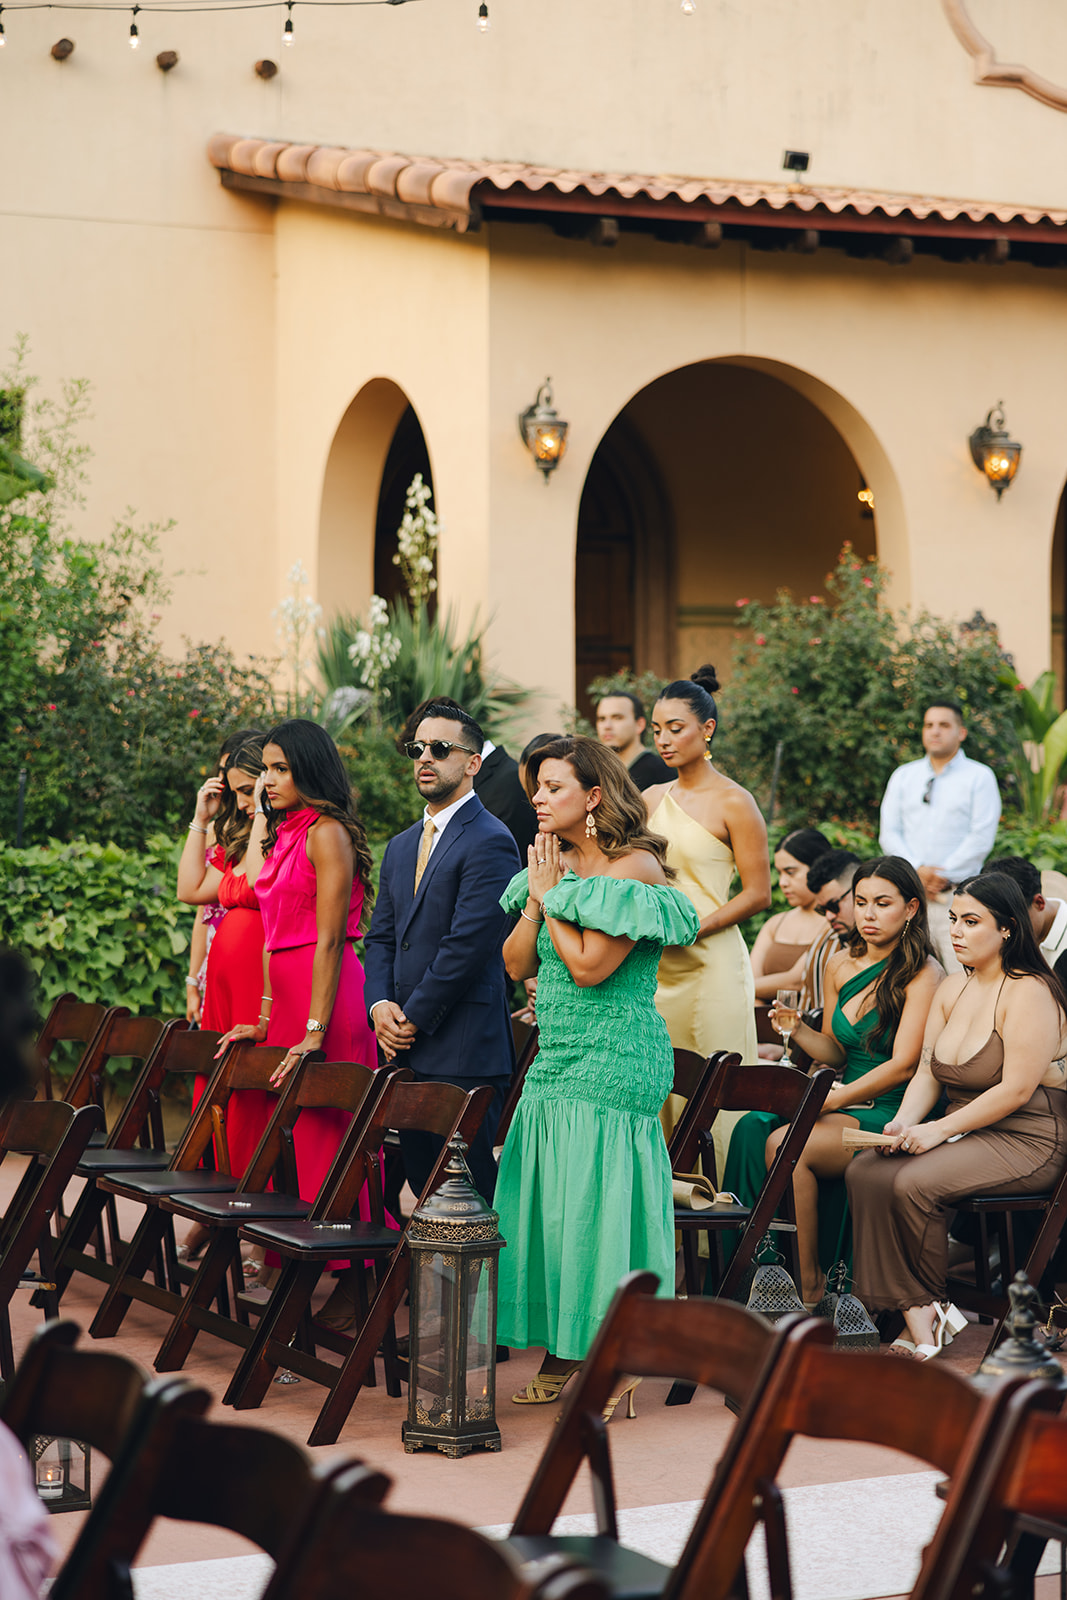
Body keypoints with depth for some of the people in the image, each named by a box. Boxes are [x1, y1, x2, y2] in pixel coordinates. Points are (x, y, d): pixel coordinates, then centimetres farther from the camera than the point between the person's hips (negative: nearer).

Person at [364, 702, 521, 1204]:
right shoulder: (401, 847, 19)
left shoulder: (490, 842, -9)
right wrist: (381, 1006, 0)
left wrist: (413, 1018, -12)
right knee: (421, 1178, 9)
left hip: (462, 1050, -8)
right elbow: (380, 937, 18)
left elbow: (468, 945, -16)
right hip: (408, 1050, 8)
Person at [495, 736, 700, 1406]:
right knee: (550, 1200, 7)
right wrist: (537, 898, -3)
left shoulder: (634, 868, -12)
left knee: (596, 1198, -6)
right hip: (557, 1061, 8)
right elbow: (517, 963, 9)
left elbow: (589, 965, -19)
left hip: (613, 1064, -8)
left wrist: (553, 896, -8)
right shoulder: (557, 865, 13)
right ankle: (562, 1356, 15)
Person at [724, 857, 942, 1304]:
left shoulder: (922, 974, -8)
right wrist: (799, 1030, -1)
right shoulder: (840, 966, 13)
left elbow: (902, 1065, -14)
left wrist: (834, 1099, -18)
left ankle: (810, 1288, -20)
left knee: (784, 1145, -29)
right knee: (751, 1129, -22)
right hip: (845, 1106, 7)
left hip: (894, 1115, -7)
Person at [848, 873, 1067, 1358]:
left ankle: (930, 1304, -7)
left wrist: (940, 1130, -19)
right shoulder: (951, 990, 14)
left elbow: (1016, 1090, -19)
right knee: (865, 1172, -16)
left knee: (914, 1184, -29)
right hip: (963, 1133, 8)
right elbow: (927, 1073, 13)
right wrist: (905, 1122, -8)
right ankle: (915, 1318, -20)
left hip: (1027, 1141, -8)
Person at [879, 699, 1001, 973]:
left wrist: (943, 875, -10)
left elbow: (982, 838, -3)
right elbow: (889, 834, 9)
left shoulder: (979, 776, 6)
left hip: (958, 892, -3)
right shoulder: (903, 776, 16)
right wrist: (917, 870, -7)